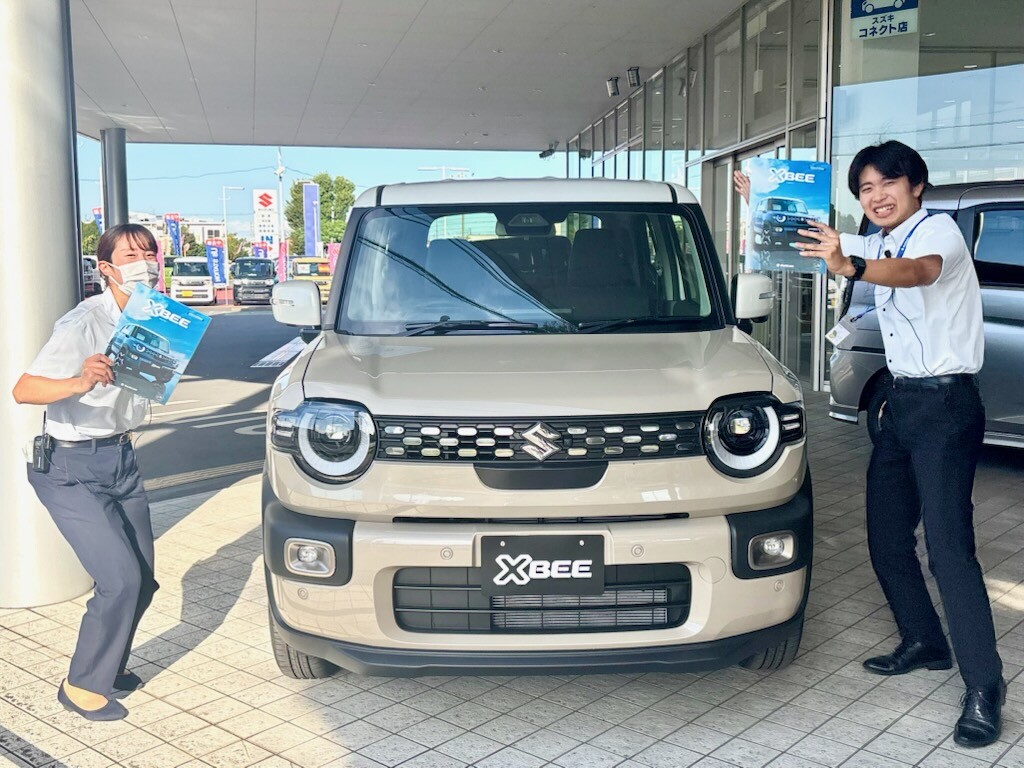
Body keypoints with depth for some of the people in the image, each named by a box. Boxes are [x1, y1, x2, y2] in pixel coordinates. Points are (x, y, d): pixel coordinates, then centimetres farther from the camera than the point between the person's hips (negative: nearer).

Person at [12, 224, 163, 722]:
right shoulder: (84, 324, -21)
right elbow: (23, 390, -28)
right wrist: (79, 383, -47)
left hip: (121, 459, 7)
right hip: (71, 468, -7)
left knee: (142, 579, 8)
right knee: (121, 578, -13)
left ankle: (108, 665, 32)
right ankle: (82, 686, 8)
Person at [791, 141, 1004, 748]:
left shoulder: (938, 230, -12)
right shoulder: (878, 246, 14)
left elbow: (916, 272, -35)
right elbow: (812, 243, 17)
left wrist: (850, 266, -54)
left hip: (946, 404, -8)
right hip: (903, 400, 8)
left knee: (948, 546, -13)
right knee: (887, 537, 11)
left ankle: (985, 688, -5)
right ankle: (925, 642, 29)